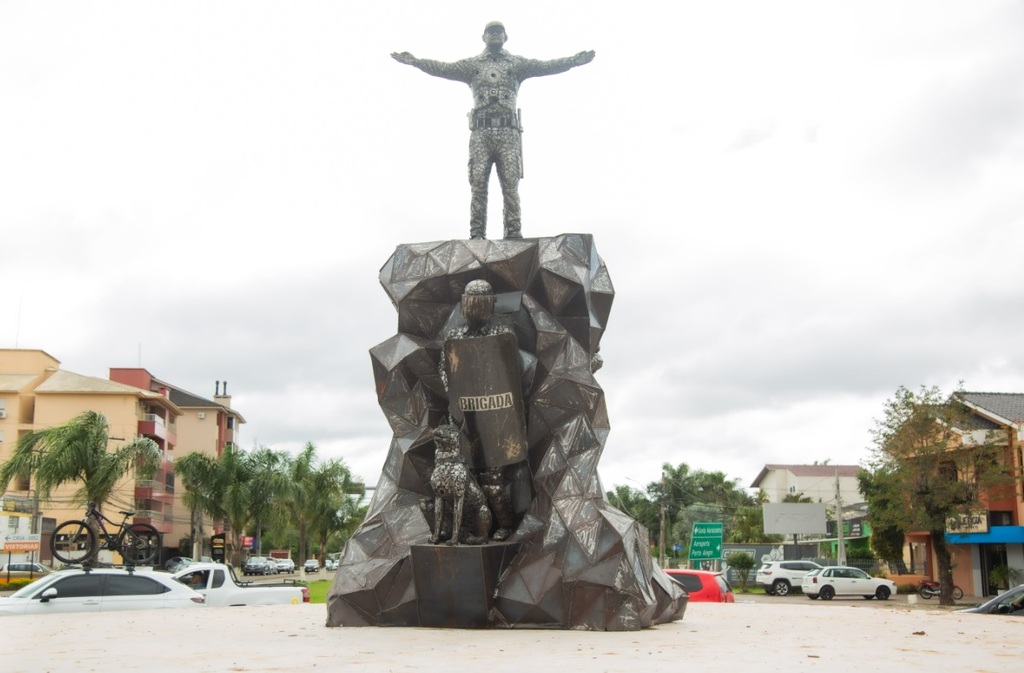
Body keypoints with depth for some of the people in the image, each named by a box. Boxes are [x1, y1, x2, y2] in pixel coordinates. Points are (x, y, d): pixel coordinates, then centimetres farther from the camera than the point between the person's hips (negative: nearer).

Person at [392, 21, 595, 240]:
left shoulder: (517, 64, 15)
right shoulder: (472, 64, 16)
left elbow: (546, 66, 6)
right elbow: (444, 68, 7)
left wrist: (575, 60, -5)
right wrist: (414, 61, -4)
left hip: (509, 132, 0)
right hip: (480, 132, 0)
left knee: (511, 185, -5)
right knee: (478, 184, -4)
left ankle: (514, 234, -5)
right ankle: (476, 236, -4)